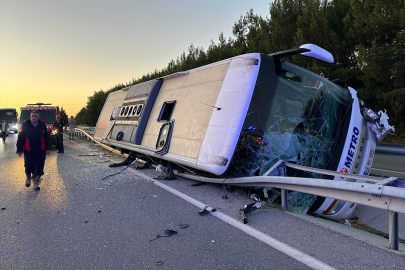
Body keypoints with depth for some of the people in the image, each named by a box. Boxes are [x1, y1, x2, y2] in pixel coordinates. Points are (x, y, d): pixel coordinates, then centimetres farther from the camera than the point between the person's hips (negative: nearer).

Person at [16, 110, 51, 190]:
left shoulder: (42, 125, 3)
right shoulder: (25, 125, -1)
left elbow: (46, 138, 8)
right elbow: (20, 138, 1)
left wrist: (48, 148, 6)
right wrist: (19, 150, 0)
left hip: (40, 151, 1)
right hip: (28, 151, -1)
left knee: (40, 167, 1)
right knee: (28, 166, 0)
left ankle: (36, 182, 13)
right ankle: (28, 178, 31)